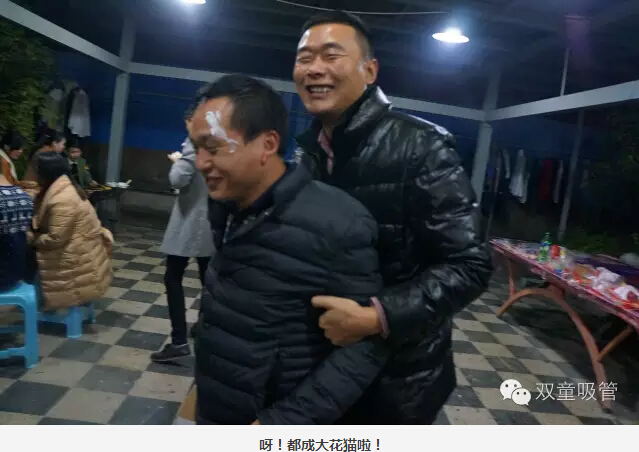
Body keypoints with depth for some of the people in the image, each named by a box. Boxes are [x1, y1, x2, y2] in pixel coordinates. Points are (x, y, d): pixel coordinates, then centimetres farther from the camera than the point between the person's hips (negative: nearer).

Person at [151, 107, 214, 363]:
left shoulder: (194, 143, -11)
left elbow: (178, 179, -20)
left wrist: (176, 161, 0)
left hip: (189, 222, -7)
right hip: (212, 224, 7)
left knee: (173, 279, 0)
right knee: (208, 281, 16)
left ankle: (179, 342, -3)